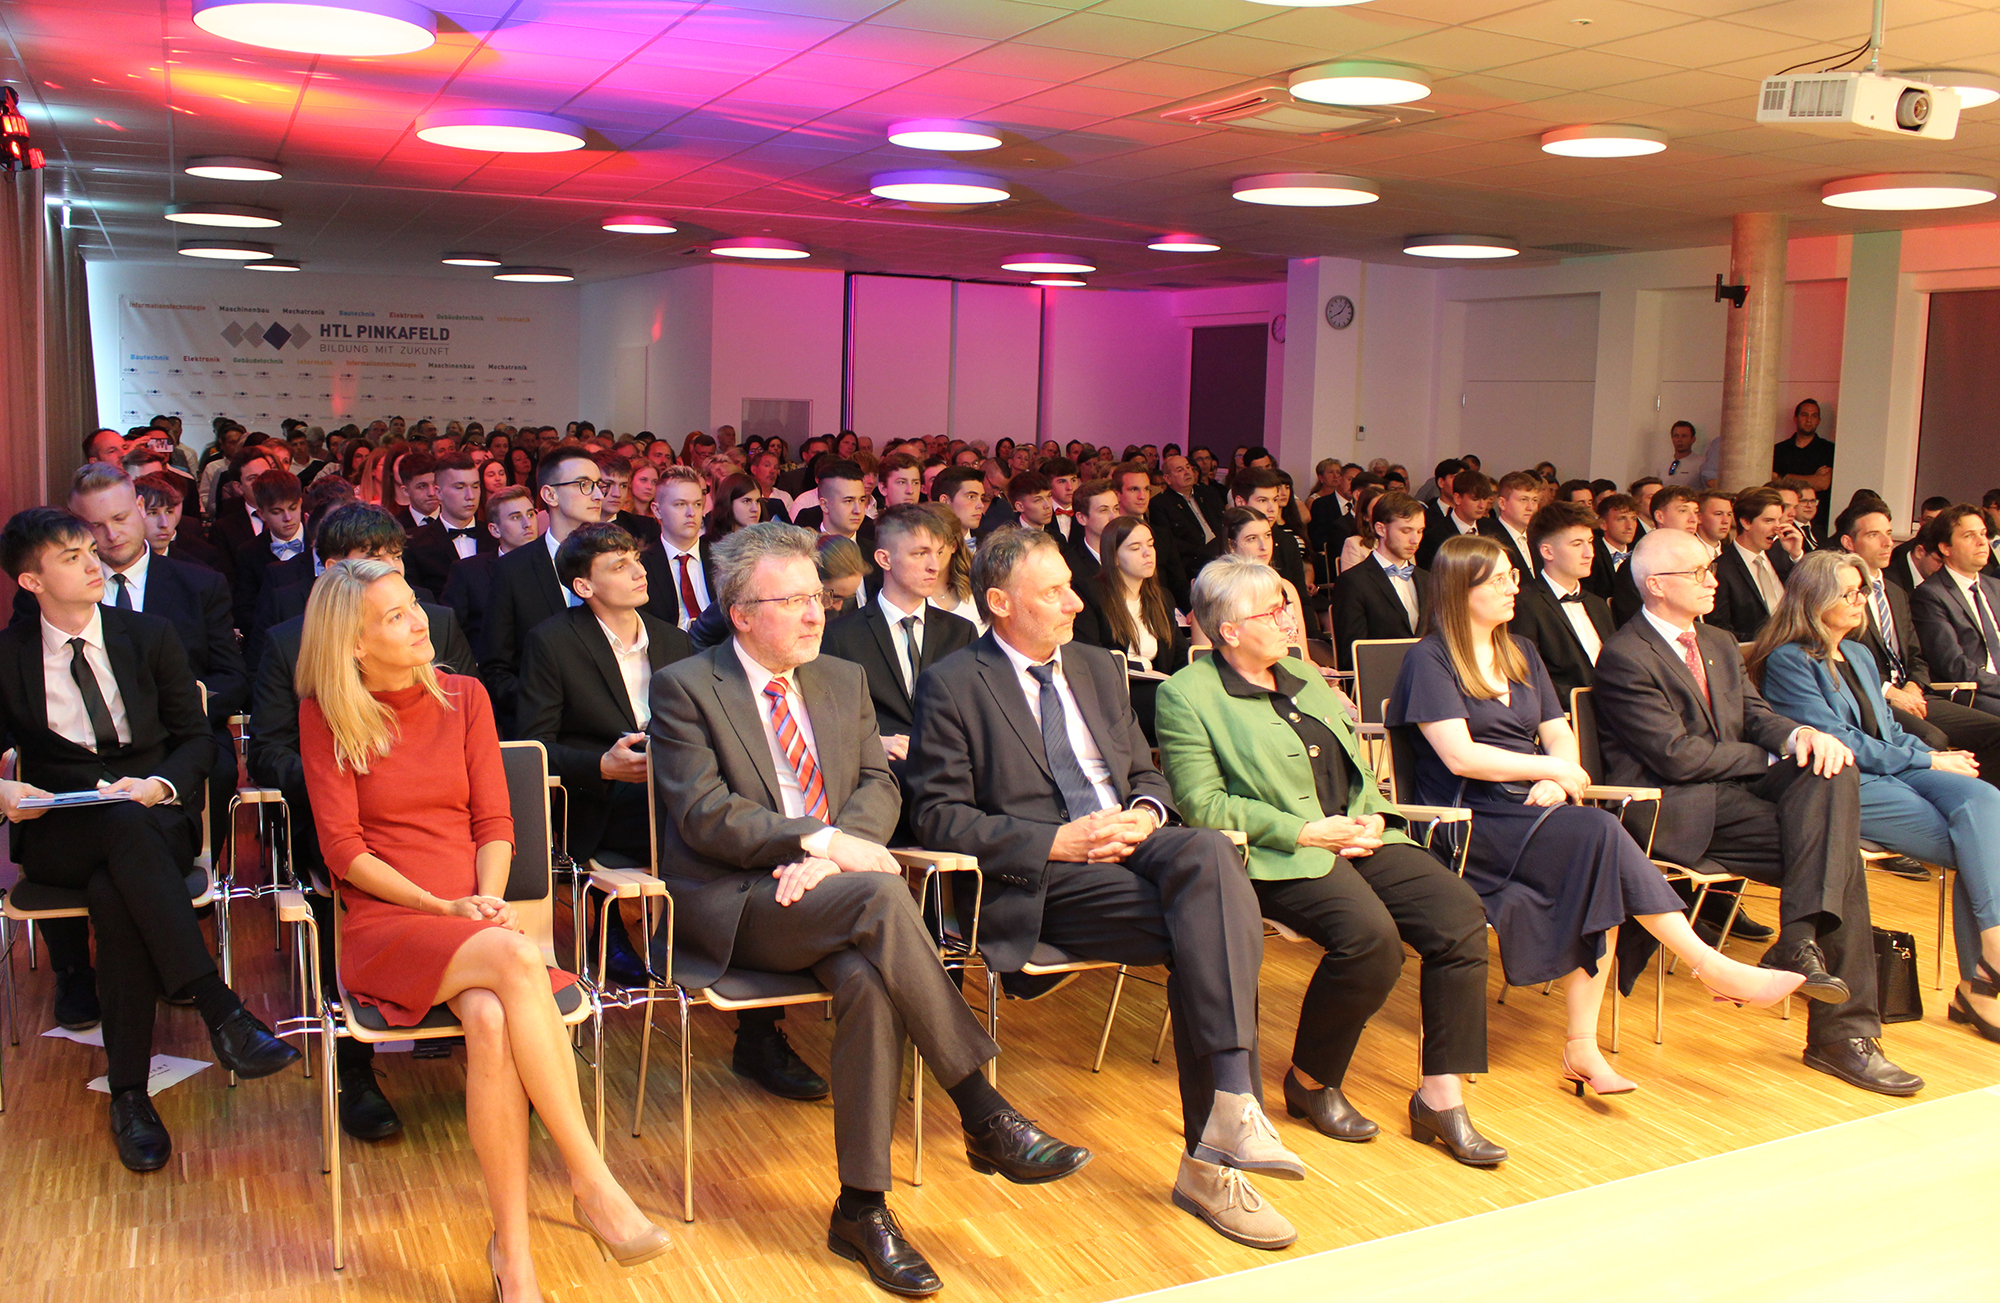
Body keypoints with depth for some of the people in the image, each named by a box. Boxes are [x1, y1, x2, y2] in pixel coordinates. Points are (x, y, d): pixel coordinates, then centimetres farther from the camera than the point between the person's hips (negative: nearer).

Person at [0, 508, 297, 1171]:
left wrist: (158, 785, -12)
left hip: (156, 819, 1)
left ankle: (128, 1094, -30)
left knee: (114, 892, -36)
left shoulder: (150, 636, 9)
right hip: (58, 836, -1)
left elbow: (196, 737, 8)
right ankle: (220, 1011, -45)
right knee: (124, 827, -39)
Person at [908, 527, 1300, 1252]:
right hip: (1044, 880, -5)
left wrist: (1145, 814, 0)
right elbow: (938, 816, -5)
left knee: (1209, 853, -31)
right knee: (1210, 935, -29)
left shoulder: (1096, 669, 22)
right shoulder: (952, 686, 2)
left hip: (1133, 845, 5)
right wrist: (1058, 841, -15)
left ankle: (1228, 1108, -32)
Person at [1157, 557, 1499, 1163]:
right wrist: (1306, 831, -15)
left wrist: (1373, 818, 2)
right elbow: (1203, 804, -11)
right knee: (1371, 935, -31)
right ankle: (1310, 1083, -6)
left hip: (1357, 837, 7)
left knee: (1460, 911, -16)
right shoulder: (1185, 695, -3)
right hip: (1278, 856, -7)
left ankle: (1440, 1094, -8)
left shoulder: (1302, 673, 21)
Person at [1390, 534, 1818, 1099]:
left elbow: (1560, 734, 16)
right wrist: (1551, 768, -8)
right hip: (1470, 823, -6)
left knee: (1599, 874, -27)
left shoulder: (1520, 654, 21)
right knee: (1600, 832, -30)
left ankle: (1582, 1046, -26)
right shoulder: (1429, 660, -3)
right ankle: (1711, 967, -23)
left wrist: (1555, 782, -6)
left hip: (1531, 807, 6)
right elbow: (1460, 756, -13)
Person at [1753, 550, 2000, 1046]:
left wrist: (1934, 754, 1)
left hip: (1893, 770, 7)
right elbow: (1839, 740, -10)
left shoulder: (1859, 655, 24)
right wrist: (1928, 761, -8)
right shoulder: (1787, 662, -3)